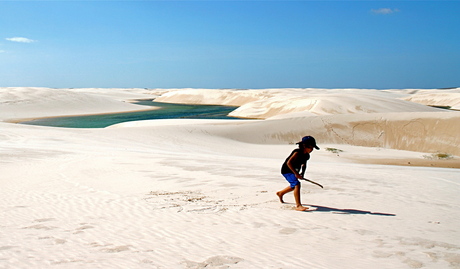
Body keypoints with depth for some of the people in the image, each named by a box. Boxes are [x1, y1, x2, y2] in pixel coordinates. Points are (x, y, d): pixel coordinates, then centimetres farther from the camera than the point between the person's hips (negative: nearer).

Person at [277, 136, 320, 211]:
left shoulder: (306, 155, -3)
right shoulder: (297, 153, -28)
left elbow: (304, 165, 13)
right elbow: (288, 163, -33)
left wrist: (302, 173, -6)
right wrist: (296, 173, -34)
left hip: (294, 171, 9)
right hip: (287, 170, -9)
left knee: (293, 186, 26)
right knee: (297, 184, -24)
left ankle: (280, 193, 53)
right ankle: (298, 205, -24)